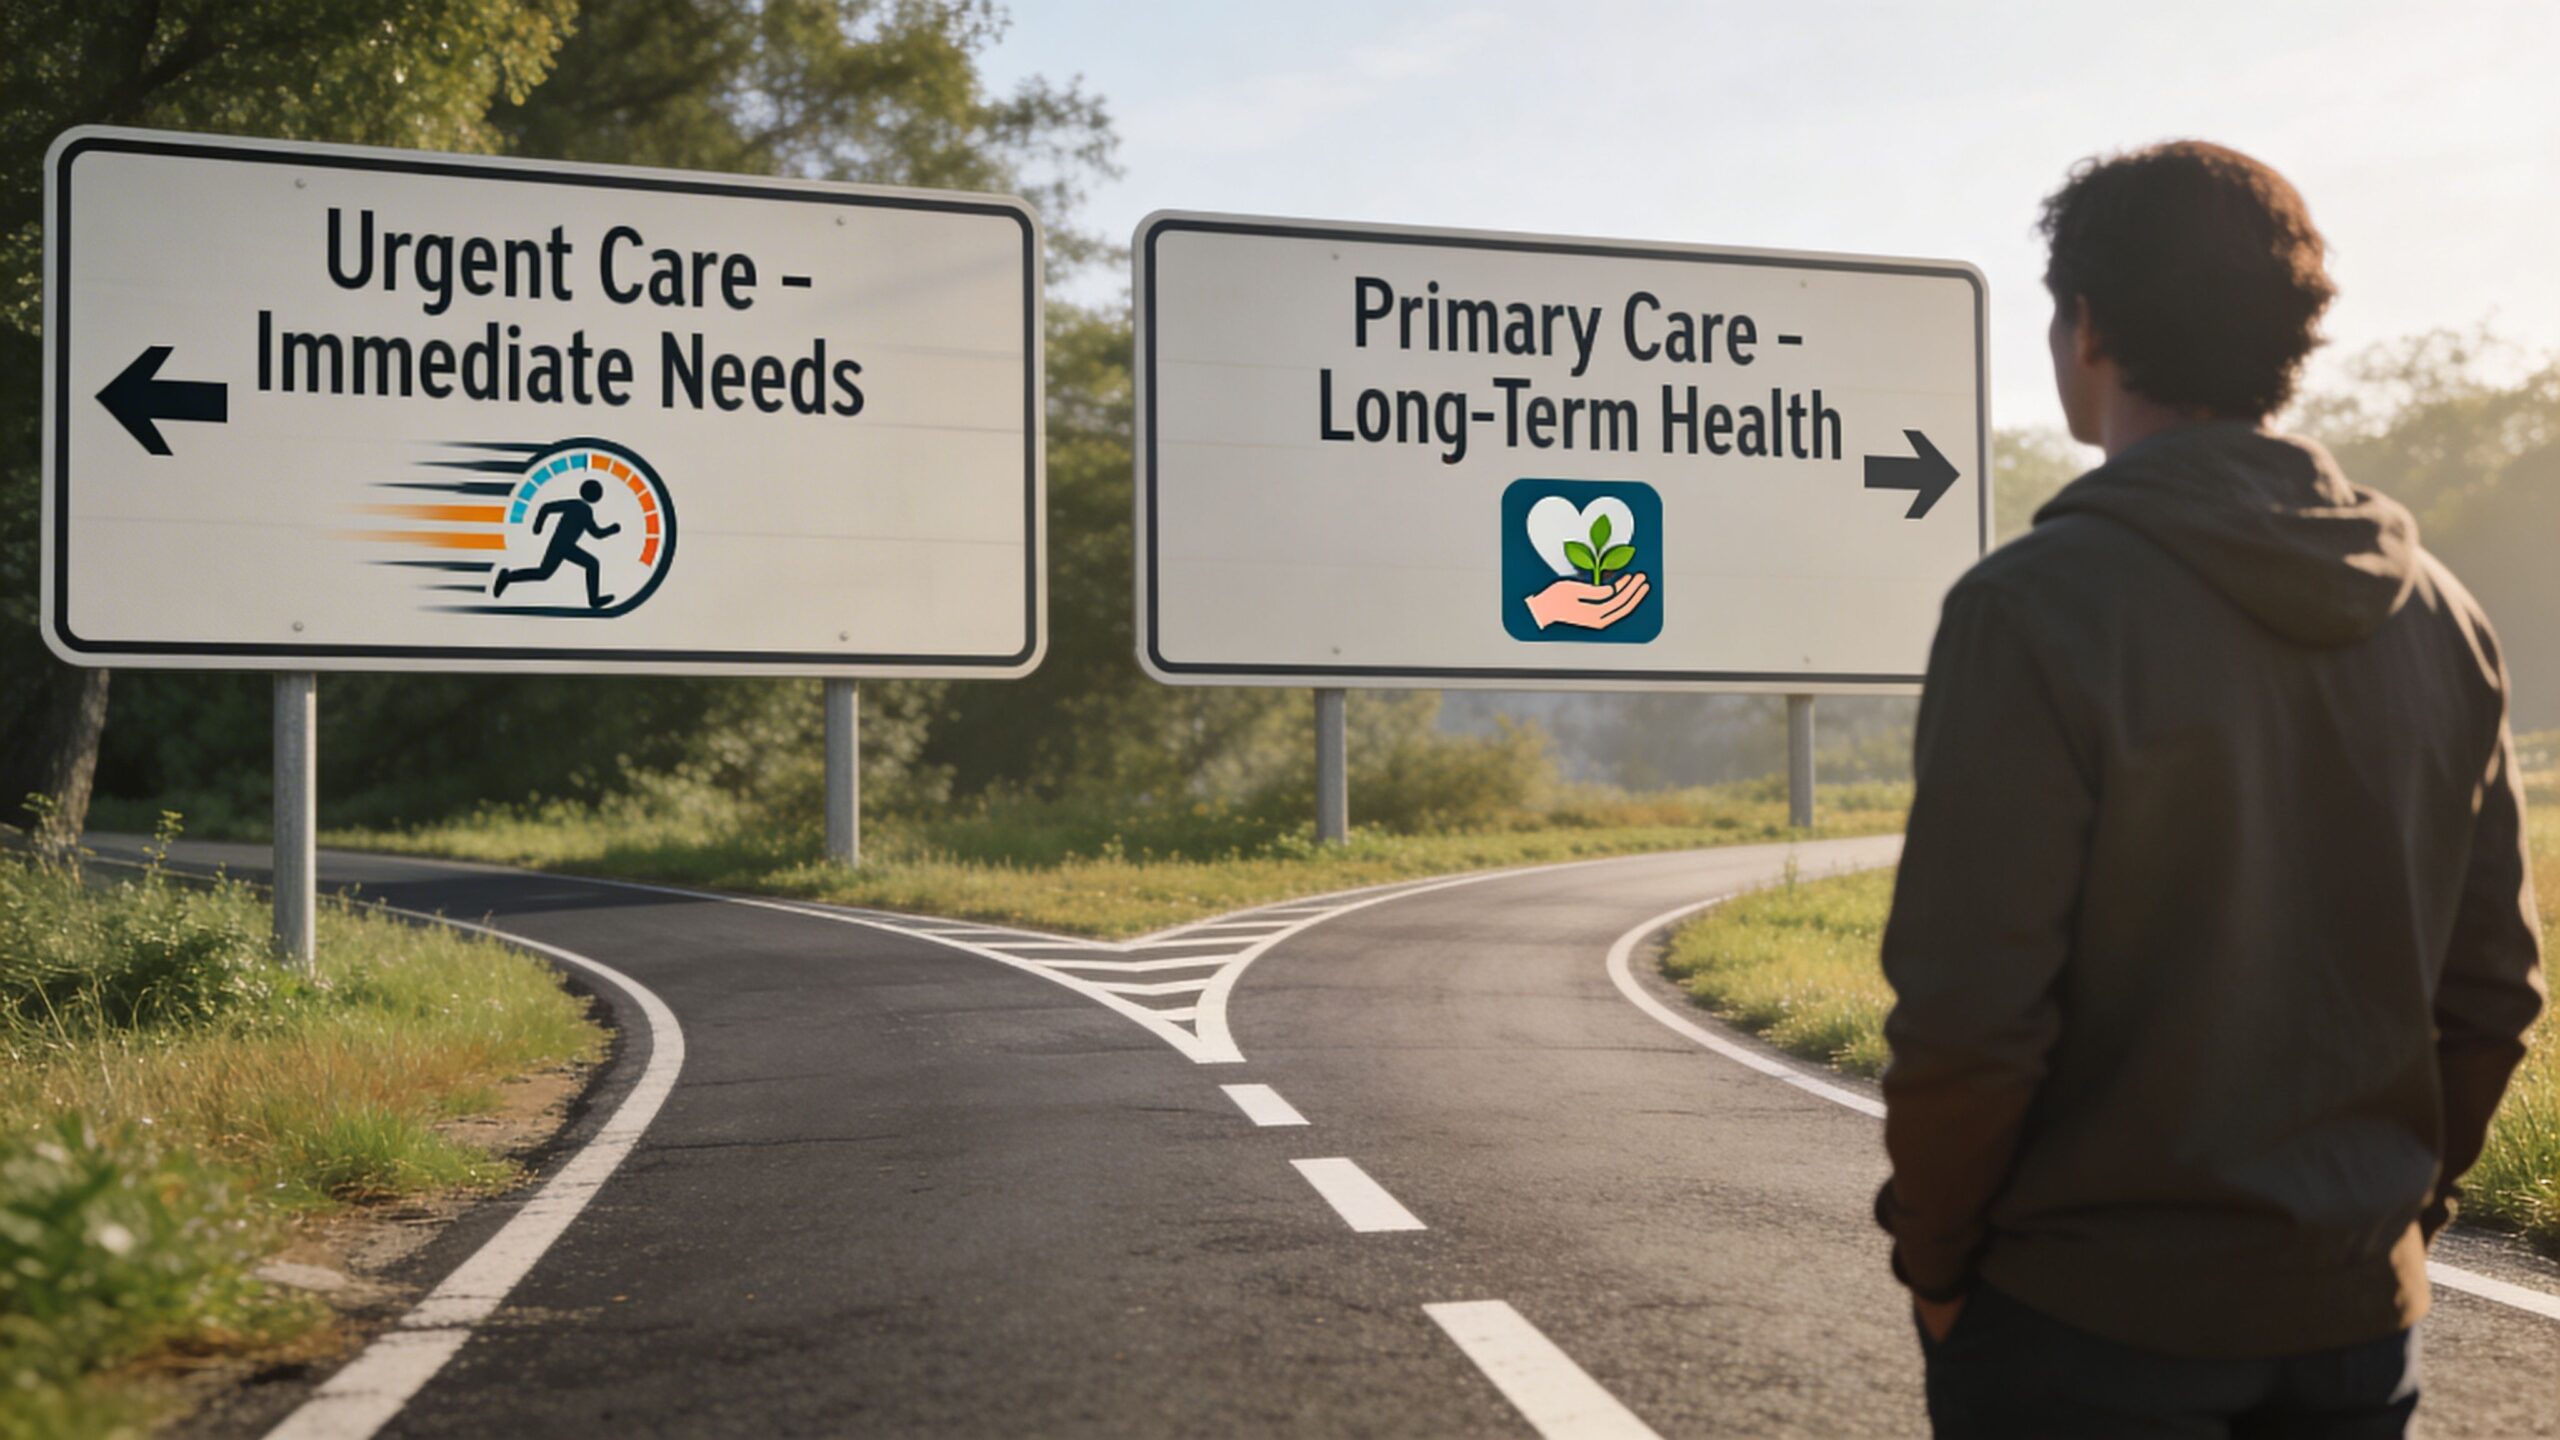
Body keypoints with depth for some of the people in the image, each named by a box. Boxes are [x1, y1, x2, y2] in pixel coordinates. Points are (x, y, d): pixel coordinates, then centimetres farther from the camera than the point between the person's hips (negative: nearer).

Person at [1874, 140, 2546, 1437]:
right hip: (2359, 1309, 6)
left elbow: (1969, 1012, -19)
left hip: (2089, 1321, -5)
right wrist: (2400, 1204, 18)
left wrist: (1931, 1253, -5)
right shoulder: (2439, 616, 3)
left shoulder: (2036, 606, -17)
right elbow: (2492, 987, 7)